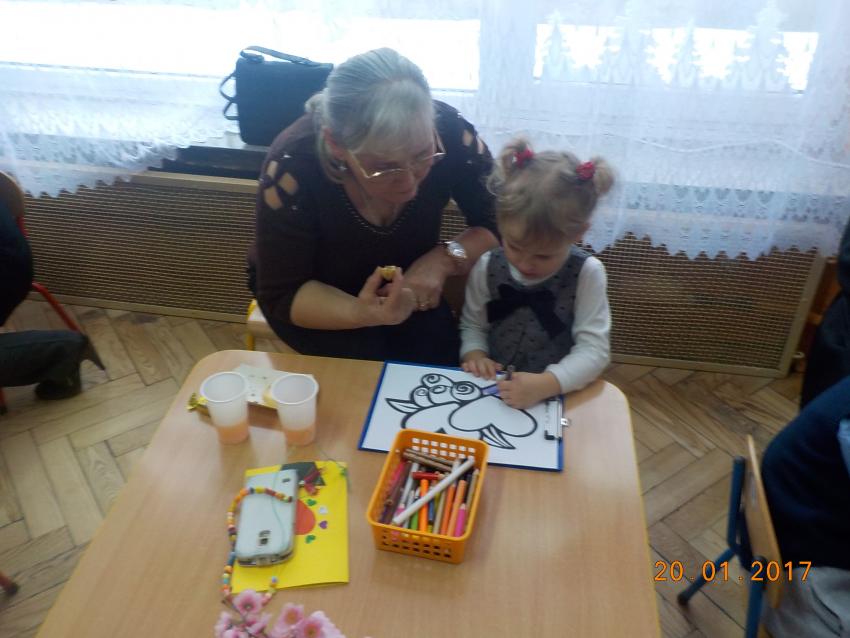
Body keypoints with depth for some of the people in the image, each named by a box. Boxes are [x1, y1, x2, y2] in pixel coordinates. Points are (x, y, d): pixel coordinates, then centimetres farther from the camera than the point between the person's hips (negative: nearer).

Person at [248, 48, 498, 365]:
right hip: (311, 291, -1)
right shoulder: (294, 165, -32)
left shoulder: (448, 131, -26)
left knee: (439, 356, -19)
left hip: (398, 285, 2)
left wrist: (445, 258, -32)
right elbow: (281, 294, -23)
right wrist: (363, 313, -40)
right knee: (368, 362, -24)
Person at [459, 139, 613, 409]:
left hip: (558, 396, -1)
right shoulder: (487, 267, -3)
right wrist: (474, 354, -12)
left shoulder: (586, 274, -10)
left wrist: (546, 384, -27)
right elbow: (472, 325, 8)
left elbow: (594, 349, -13)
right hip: (492, 391, 2)